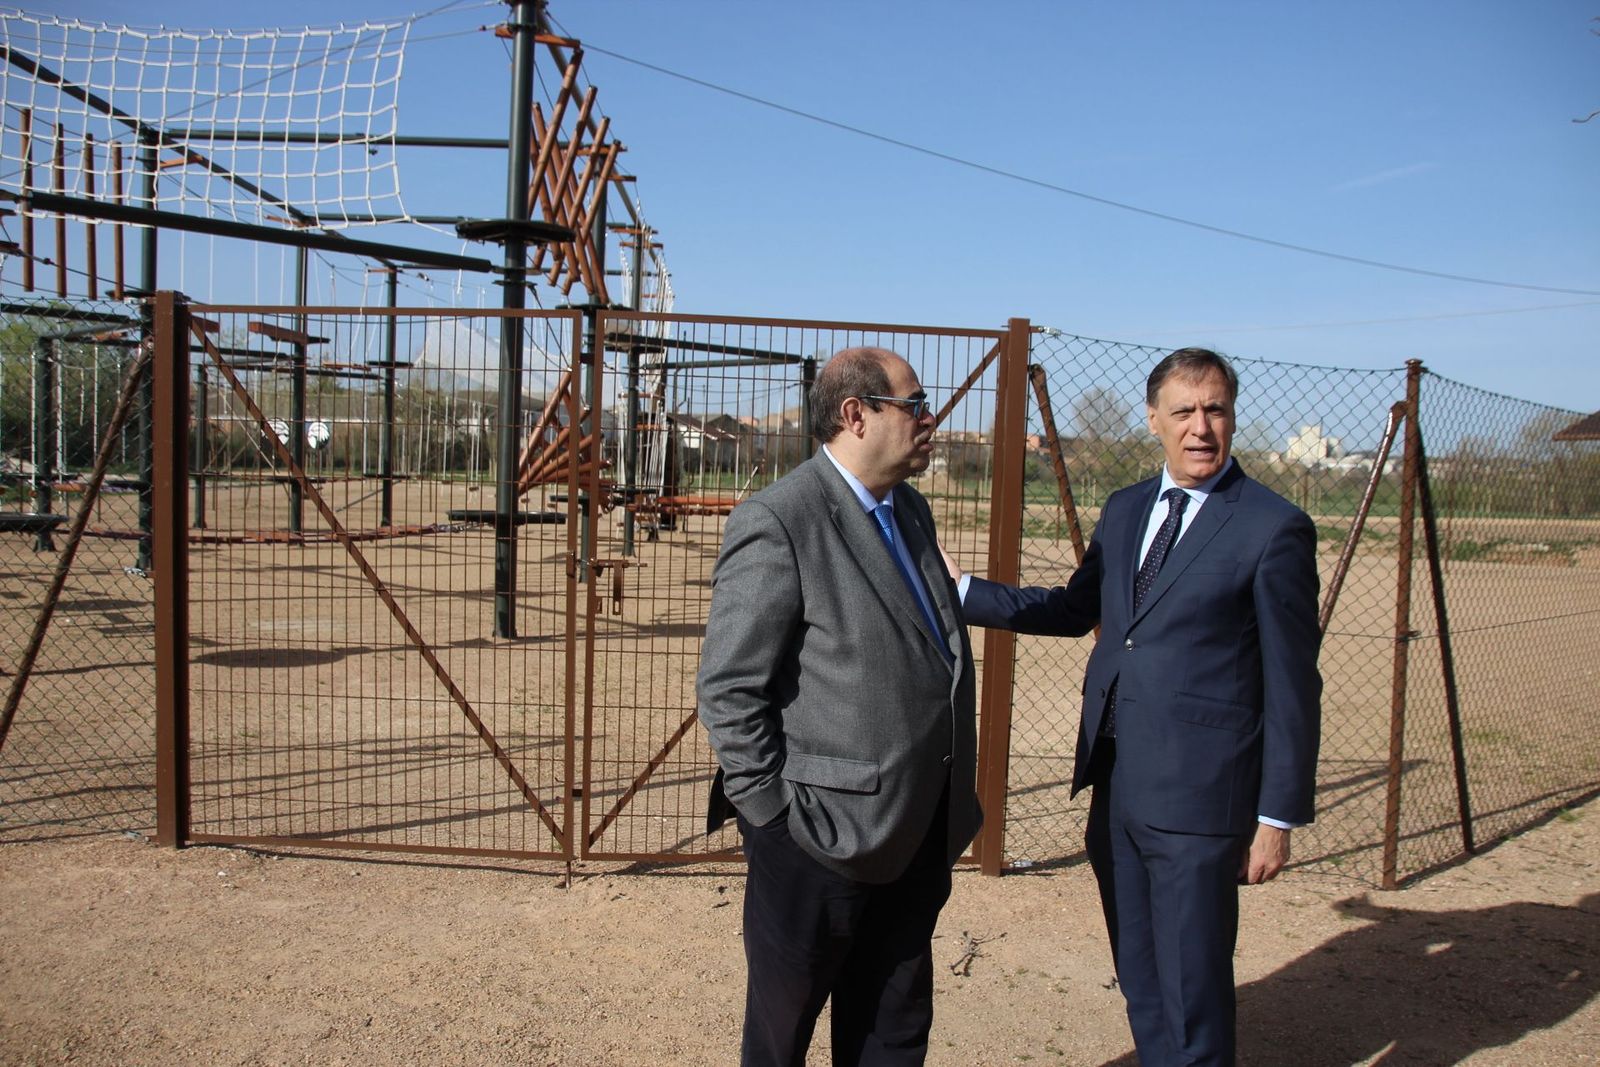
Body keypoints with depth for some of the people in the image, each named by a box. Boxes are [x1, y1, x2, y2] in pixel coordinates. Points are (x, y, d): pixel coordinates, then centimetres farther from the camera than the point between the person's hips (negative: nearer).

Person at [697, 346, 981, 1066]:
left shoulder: (910, 509, 10)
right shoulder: (776, 522, -17)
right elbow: (728, 689, -16)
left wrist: (952, 802, 14)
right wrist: (776, 815, -15)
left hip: (918, 837, 8)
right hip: (825, 841, -7)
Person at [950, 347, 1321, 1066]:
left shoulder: (1273, 528, -9)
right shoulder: (1125, 510, 10)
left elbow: (1292, 685, -8)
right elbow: (1077, 608, 21)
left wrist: (1279, 817, -8)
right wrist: (963, 592, 16)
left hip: (1197, 796, -6)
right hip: (1116, 785, 6)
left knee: (1192, 993, 4)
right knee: (1139, 984, 19)